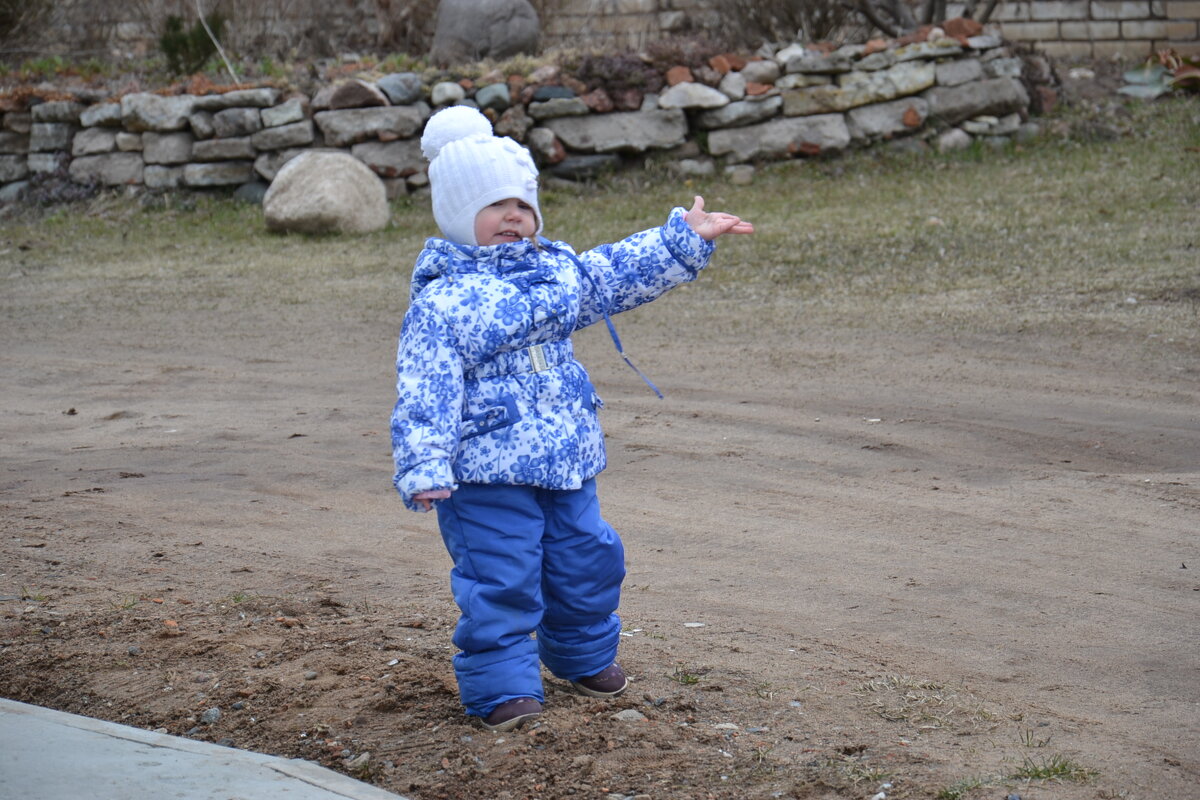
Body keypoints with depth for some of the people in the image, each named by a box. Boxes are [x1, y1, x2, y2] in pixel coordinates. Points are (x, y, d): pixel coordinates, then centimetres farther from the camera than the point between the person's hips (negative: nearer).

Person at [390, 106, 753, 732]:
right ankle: (503, 687, 6)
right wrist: (423, 467, -26)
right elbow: (424, 395, -17)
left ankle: (585, 656, 38)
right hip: (487, 474, -7)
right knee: (502, 580, -6)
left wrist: (686, 238, 18)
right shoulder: (440, 303, -12)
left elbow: (622, 275, 21)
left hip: (567, 462, 7)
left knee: (588, 559, 16)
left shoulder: (556, 270, 9)